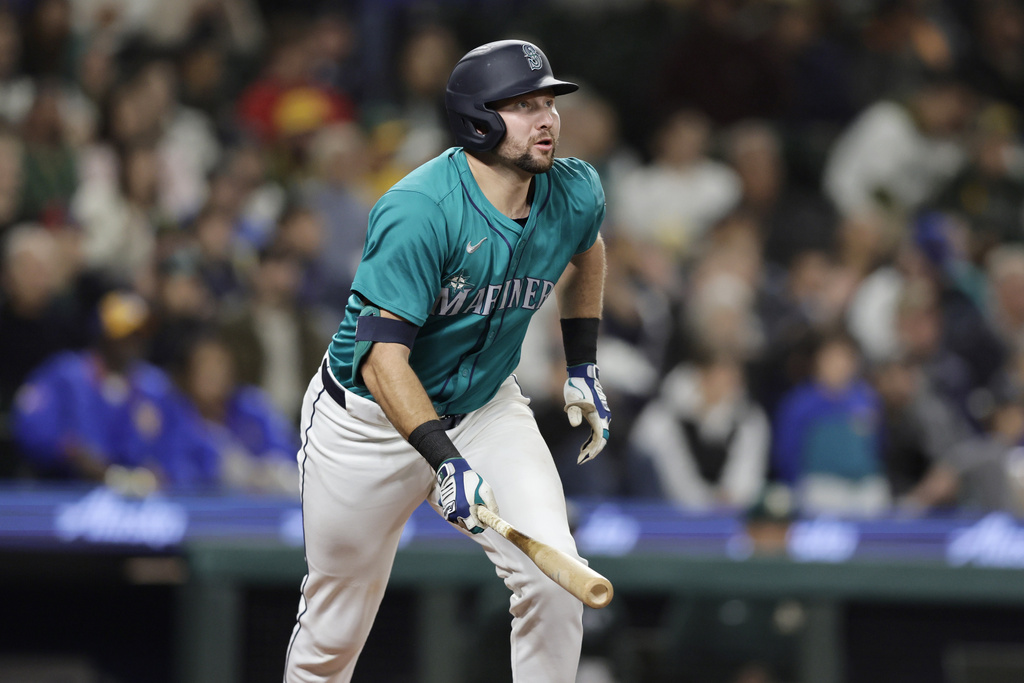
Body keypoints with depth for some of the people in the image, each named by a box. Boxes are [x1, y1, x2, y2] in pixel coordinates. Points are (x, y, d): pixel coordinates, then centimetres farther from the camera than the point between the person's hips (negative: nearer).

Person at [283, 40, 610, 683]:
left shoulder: (575, 194, -10)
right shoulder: (420, 212, -29)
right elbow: (382, 356, -32)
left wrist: (583, 366, 13)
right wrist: (446, 461, -41)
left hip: (486, 408, 4)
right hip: (369, 417, -4)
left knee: (554, 580, -20)